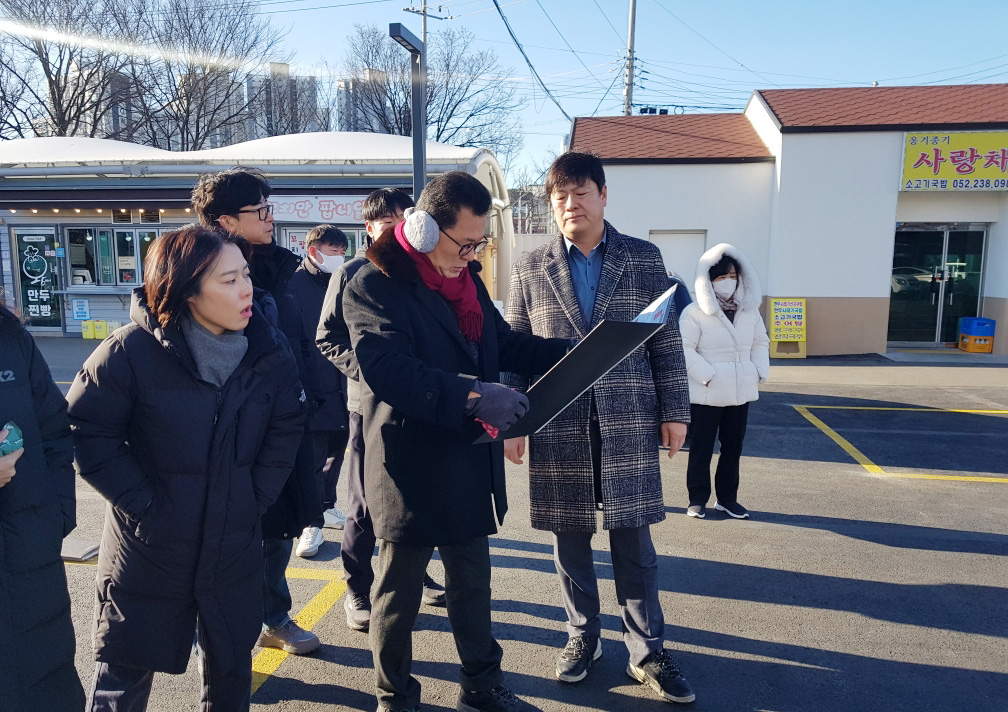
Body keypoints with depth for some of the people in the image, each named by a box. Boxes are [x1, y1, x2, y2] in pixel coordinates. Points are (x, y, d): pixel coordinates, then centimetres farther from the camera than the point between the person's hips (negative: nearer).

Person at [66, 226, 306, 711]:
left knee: (231, 669, 21)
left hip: (234, 548, 3)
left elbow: (286, 427, 2)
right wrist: (144, 503, -15)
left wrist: (256, 496, -4)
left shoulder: (267, 350, -7)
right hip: (148, 549, -3)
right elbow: (88, 433, -12)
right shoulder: (130, 352, -18)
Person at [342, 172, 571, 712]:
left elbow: (502, 344, 14)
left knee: (472, 583, 22)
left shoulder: (465, 276, 9)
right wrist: (472, 396, -37)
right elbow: (388, 371, -29)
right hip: (410, 470, -7)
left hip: (469, 464, 7)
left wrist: (575, 352, 1)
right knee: (398, 594, 13)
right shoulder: (374, 286, -16)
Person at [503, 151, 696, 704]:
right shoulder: (530, 268, 5)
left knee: (633, 541, 7)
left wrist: (674, 411, 1)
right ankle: (583, 636, 31)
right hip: (558, 429, 1)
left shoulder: (644, 260, 4)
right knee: (569, 540, 11)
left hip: (629, 427, 0)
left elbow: (666, 343, 5)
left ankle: (647, 651, 23)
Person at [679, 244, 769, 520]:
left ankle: (727, 498, 26)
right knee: (701, 448, 4)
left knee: (733, 447, 13)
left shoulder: (750, 310, 8)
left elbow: (761, 343, 17)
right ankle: (697, 499, 17)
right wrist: (708, 376, -19)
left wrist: (760, 371, 3)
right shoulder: (694, 313, -11)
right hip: (706, 394, -5)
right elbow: (684, 350, -15)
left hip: (740, 392, 5)